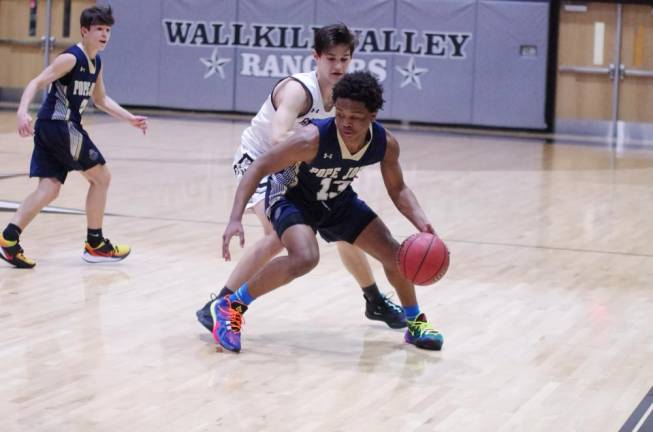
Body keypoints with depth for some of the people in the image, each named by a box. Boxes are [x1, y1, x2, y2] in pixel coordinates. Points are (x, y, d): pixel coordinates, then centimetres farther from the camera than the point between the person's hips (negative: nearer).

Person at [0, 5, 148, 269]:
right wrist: (22, 111, -35)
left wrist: (131, 119, 23)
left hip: (49, 129, 9)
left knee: (49, 189, 2)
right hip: (59, 126, -9)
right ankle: (95, 244, 11)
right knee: (101, 177, 2)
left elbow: (101, 100, 29)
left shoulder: (96, 63, 15)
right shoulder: (71, 58, -13)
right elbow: (36, 83, -20)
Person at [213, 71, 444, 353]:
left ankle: (415, 322, 30)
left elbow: (397, 189, -4)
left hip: (338, 200, 6)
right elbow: (259, 168, -31)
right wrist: (235, 219, -40)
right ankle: (230, 307, -16)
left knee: (394, 254, 3)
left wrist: (422, 223, -22)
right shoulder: (313, 139, -38)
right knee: (304, 259, -33)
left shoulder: (386, 145, -23)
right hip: (291, 196, -5)